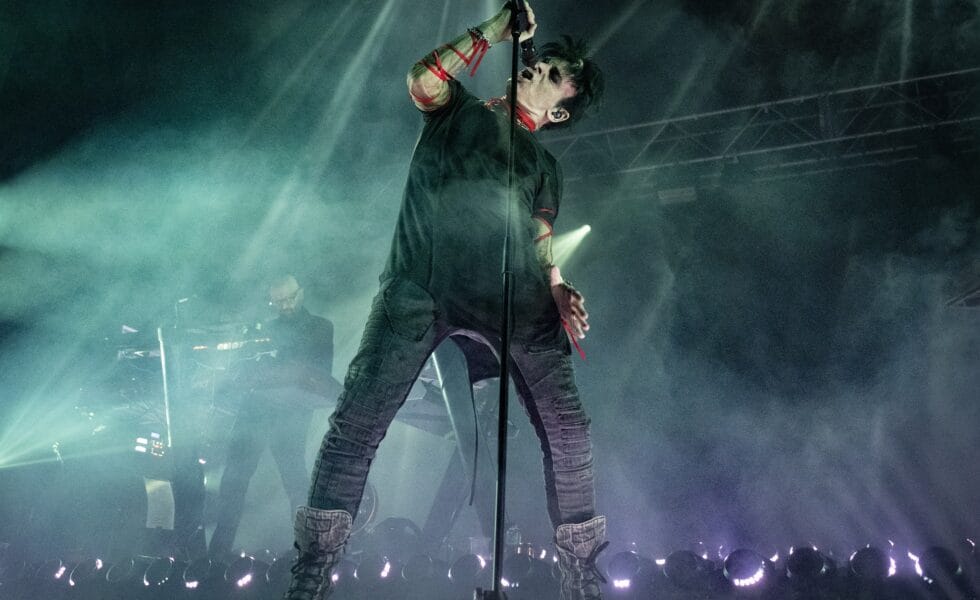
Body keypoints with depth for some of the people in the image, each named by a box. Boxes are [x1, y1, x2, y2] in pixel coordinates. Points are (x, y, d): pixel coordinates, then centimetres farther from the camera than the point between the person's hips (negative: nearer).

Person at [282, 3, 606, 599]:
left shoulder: (545, 166, 28)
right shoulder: (458, 108, 26)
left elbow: (541, 243, 14)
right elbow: (423, 80, 3)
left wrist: (559, 289, -6)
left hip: (509, 291, 3)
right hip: (422, 283, -2)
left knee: (568, 425, -8)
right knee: (357, 421, -13)